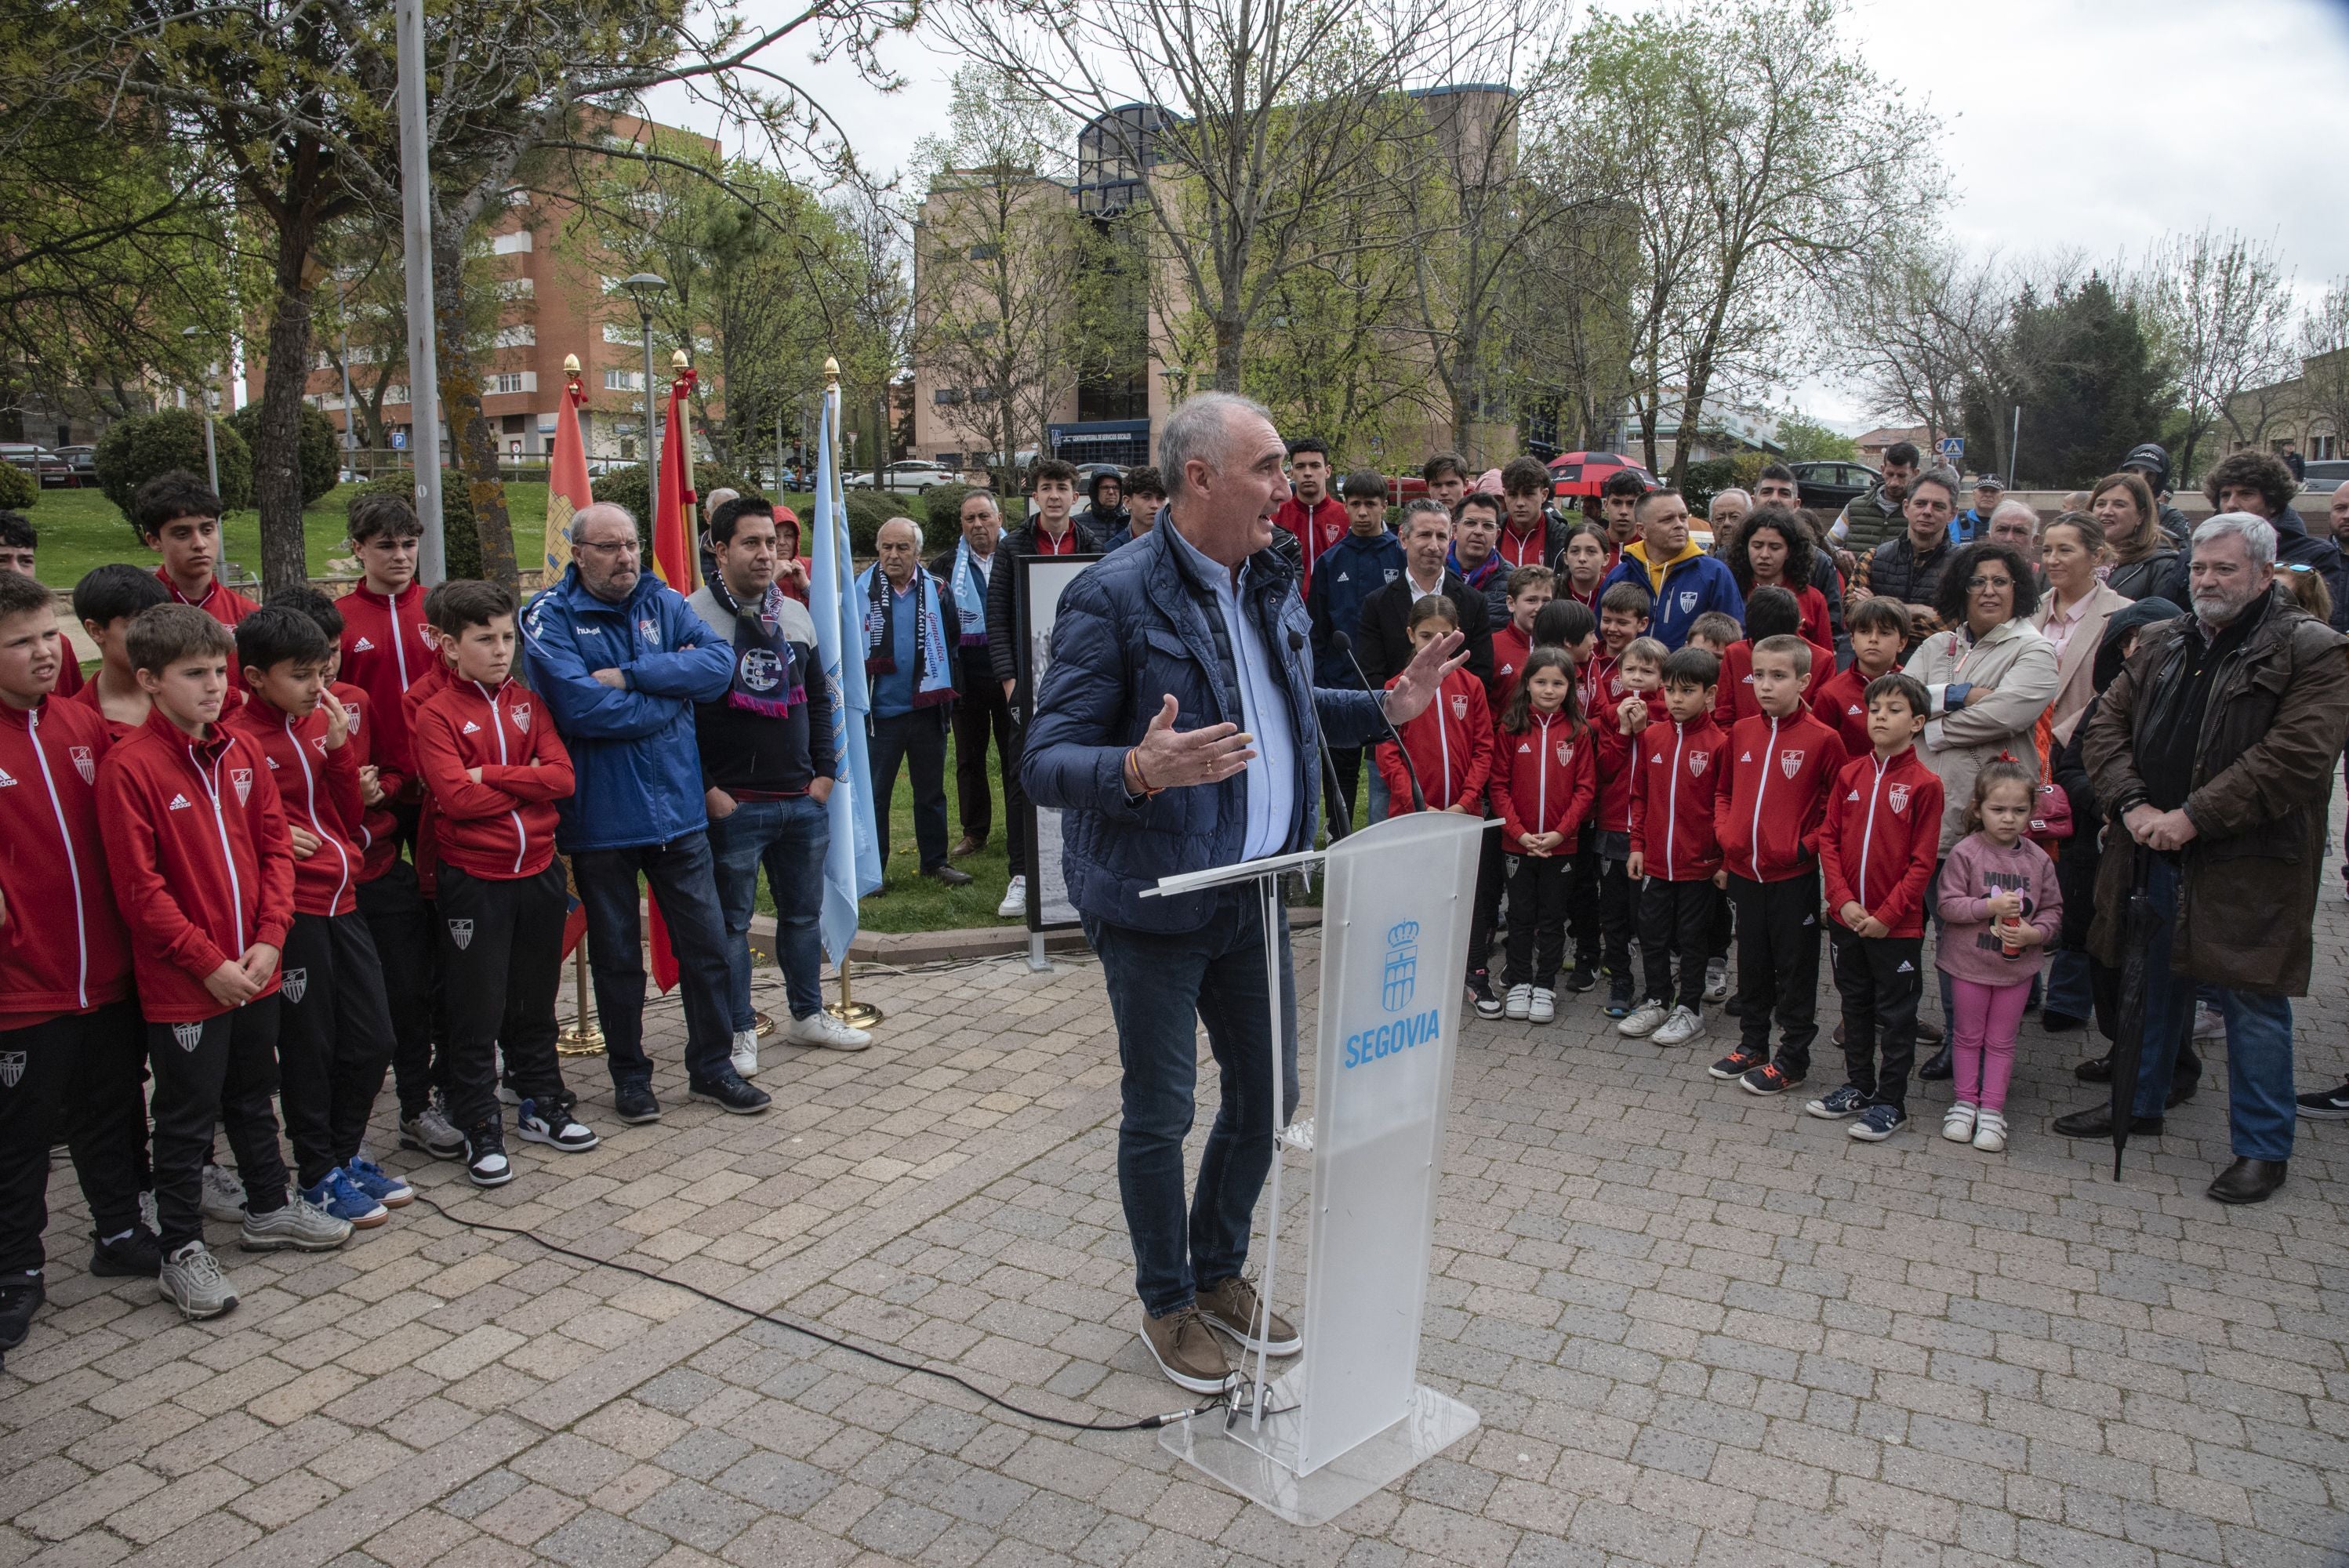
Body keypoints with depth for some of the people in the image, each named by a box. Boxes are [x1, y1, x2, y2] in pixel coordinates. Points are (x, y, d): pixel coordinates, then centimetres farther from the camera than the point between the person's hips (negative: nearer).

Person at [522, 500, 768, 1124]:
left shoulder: (665, 602, 4)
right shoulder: (551, 617, -9)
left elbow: (720, 662, -11)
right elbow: (582, 707, -23)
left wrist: (632, 675, -19)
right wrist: (673, 692, -13)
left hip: (677, 809, 3)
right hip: (600, 818, -3)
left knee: (706, 944, 9)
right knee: (616, 956, 12)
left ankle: (712, 1066, 25)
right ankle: (630, 1076, 28)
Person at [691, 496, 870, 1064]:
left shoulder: (795, 614, 11)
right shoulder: (694, 616, -8)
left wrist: (824, 771, 9)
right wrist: (706, 791, -12)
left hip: (802, 800, 6)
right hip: (732, 804, -6)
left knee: (804, 912, 15)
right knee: (731, 921, 5)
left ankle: (808, 1016, 30)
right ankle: (739, 1031, 17)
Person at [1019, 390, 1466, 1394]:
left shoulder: (1269, 588, 7)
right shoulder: (1114, 598, -17)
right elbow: (1044, 762, -19)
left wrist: (1386, 708, 11)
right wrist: (1140, 771, -37)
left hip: (1254, 896, 7)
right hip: (1153, 905, -7)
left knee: (1267, 1095, 17)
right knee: (1160, 1116, 8)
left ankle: (1220, 1274, 40)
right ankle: (1169, 1304, 31)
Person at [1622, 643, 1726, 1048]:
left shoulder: (1718, 744, -10)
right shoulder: (1651, 736, 3)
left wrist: (1722, 856, -8)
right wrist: (1637, 845, 6)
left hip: (1699, 863, -4)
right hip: (1654, 860, 4)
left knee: (1693, 938, 9)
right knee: (1652, 934, 13)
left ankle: (1689, 1009, 22)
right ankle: (1657, 1001, 30)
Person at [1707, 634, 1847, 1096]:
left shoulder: (1822, 740, -11)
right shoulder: (1741, 733, 5)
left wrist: (1807, 846, -13)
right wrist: (1726, 837, 4)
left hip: (1793, 874, -5)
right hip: (1744, 871, 5)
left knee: (1795, 967, 6)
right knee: (1751, 962, 17)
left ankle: (1792, 1058, 18)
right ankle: (1752, 1044, 31)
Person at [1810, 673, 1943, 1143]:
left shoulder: (1925, 784, -10)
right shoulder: (1850, 774, 2)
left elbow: (1922, 862, -11)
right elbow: (1828, 839, 2)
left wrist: (1887, 914, -15)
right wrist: (1843, 900, -9)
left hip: (1896, 924, -4)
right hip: (1846, 918, 5)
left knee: (1896, 1015, 8)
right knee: (1855, 1006, 18)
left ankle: (1891, 1103, 19)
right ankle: (1859, 1086, 33)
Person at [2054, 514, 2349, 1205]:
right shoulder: (2163, 643, 12)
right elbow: (2107, 723, 8)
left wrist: (2192, 818, -19)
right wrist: (2133, 805, -8)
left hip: (2248, 867, -6)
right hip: (2154, 855, 6)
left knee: (2252, 1004, 3)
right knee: (2151, 984, 18)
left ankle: (2263, 1148, 17)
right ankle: (2139, 1102, 36)